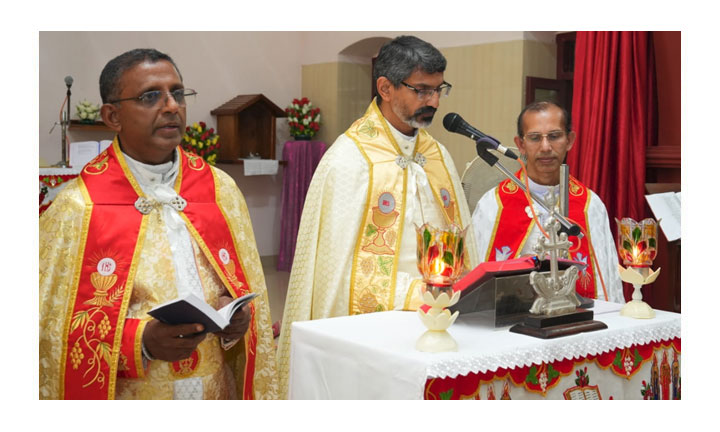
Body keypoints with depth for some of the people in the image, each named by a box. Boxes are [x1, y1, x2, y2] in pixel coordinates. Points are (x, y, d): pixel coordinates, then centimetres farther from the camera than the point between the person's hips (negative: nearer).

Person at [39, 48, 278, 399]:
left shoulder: (221, 190, -1)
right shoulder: (76, 208, -12)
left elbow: (249, 290, 6)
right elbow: (55, 330, -10)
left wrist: (235, 320, -14)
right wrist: (141, 341, -23)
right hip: (130, 397, -3)